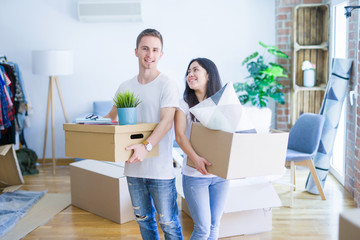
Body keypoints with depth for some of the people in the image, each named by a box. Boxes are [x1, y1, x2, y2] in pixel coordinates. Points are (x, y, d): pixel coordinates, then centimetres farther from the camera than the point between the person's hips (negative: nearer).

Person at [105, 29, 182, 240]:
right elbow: (111, 117, 20)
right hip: (134, 168, 5)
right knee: (143, 220, 19)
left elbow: (167, 121, -19)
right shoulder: (125, 87, 9)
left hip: (161, 169, -5)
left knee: (168, 222, 3)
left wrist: (146, 146, -33)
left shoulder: (167, 85, -8)